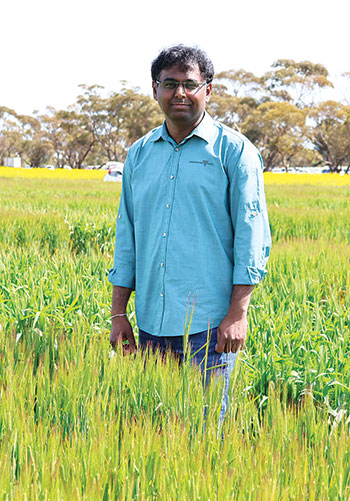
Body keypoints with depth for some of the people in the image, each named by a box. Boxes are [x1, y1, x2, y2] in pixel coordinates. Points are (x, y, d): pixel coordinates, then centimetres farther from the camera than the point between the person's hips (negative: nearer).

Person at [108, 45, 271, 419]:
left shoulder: (235, 152, -1)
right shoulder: (139, 154, 13)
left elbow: (252, 235, -5)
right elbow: (127, 237, 16)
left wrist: (238, 314, -12)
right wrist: (118, 314, 12)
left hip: (208, 323, -5)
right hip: (152, 322, 5)